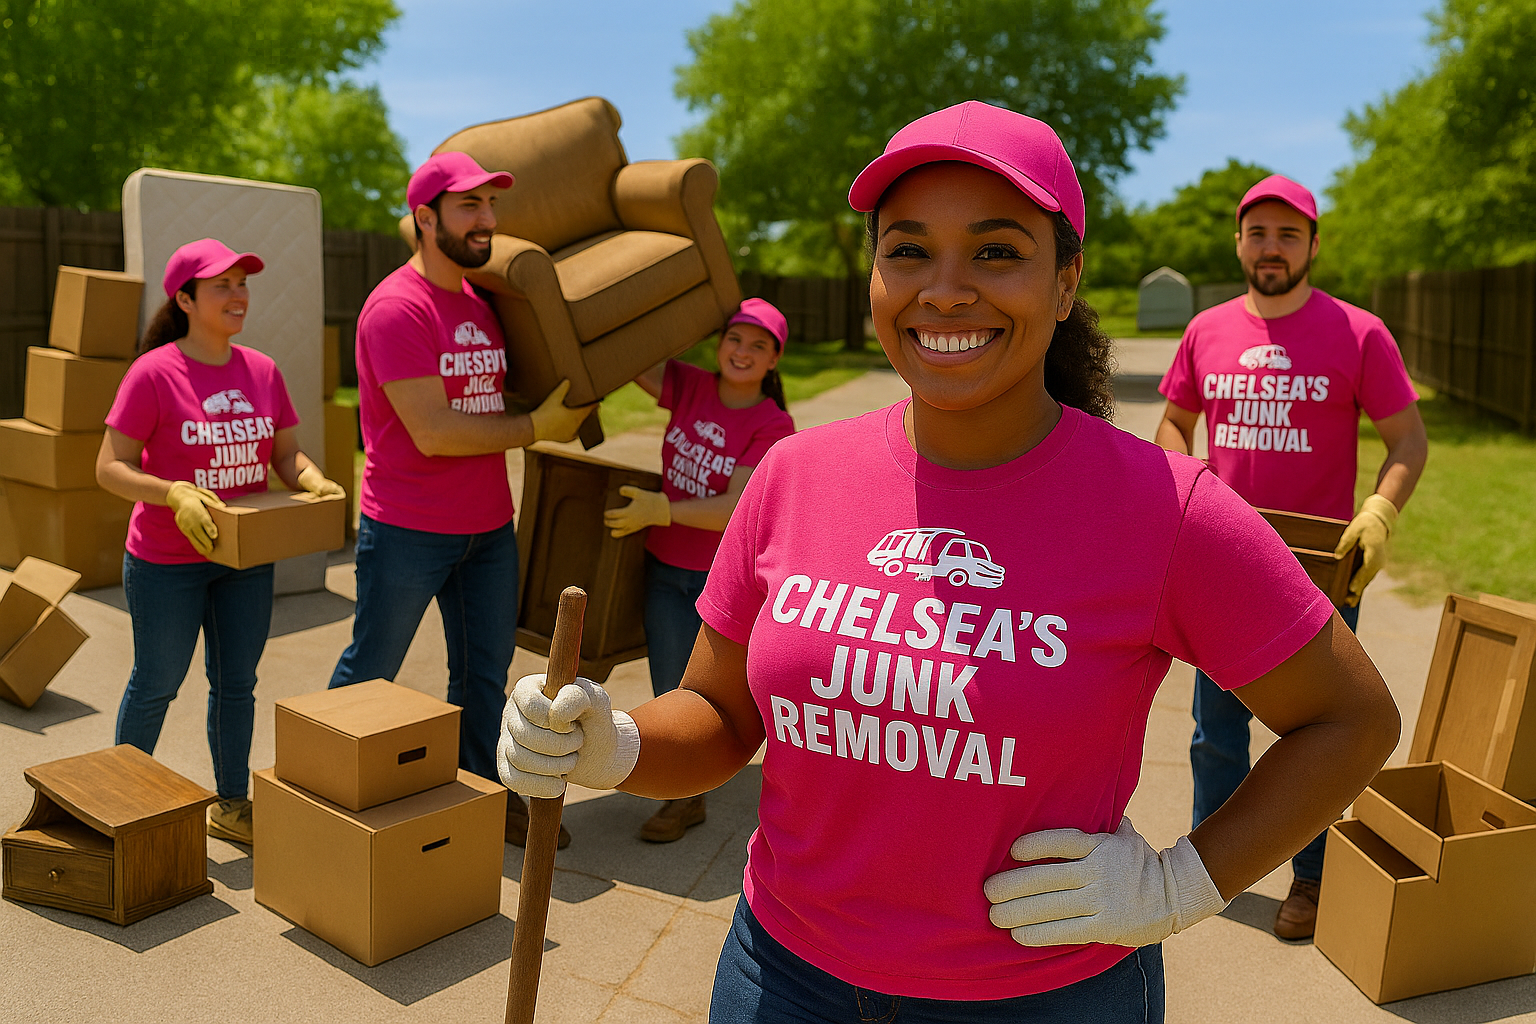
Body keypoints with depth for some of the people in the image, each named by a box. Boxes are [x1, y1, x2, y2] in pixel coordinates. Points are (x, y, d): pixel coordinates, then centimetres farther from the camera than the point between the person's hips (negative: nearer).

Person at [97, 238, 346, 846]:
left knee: (236, 683, 13)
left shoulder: (262, 371, 2)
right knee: (157, 684, 11)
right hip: (166, 562, -4)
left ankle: (231, 805, 29)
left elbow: (287, 456, 8)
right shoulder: (153, 373, -13)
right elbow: (110, 468, -13)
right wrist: (174, 494, -30)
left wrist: (316, 483, -13)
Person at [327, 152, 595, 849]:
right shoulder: (395, 308, -16)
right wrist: (537, 427, -13)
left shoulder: (483, 301, 9)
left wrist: (569, 410, 10)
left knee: (486, 672, 15)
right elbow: (433, 433, -21)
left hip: (489, 528, 7)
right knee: (368, 673, 9)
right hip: (406, 531, -7)